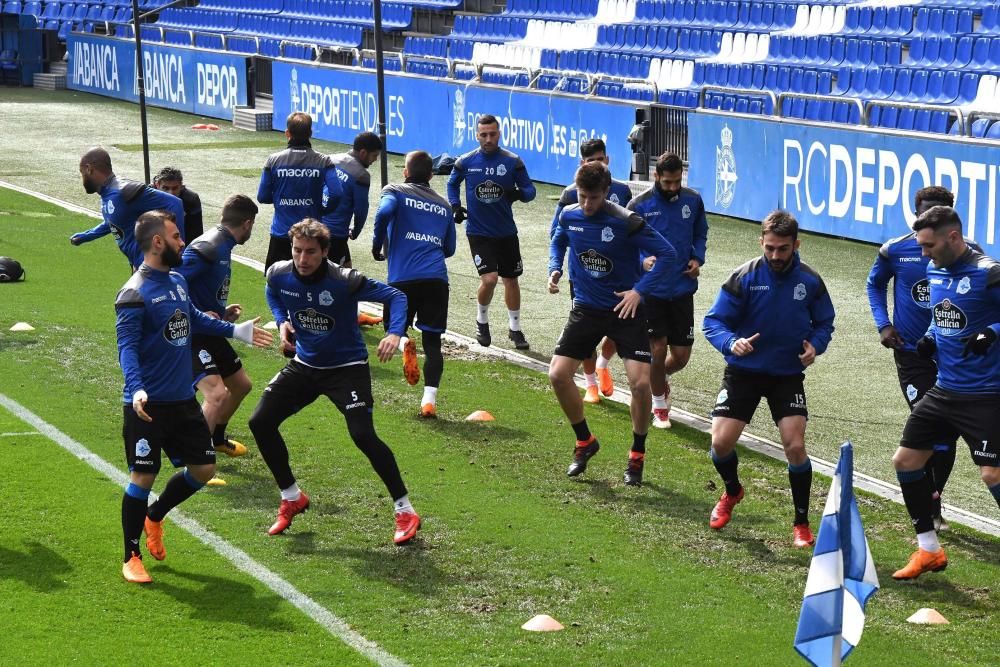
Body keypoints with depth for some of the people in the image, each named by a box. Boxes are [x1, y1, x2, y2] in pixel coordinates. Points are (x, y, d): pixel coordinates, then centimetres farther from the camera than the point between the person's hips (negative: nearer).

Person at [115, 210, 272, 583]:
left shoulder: (178, 281, 8)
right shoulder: (135, 294, -17)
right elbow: (127, 347, -23)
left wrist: (236, 331, 33)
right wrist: (136, 389, -37)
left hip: (183, 399, 8)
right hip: (148, 405, -8)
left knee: (203, 469, 12)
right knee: (143, 476, -2)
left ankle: (154, 517, 35)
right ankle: (132, 558, 12)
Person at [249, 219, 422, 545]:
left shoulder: (344, 281, -25)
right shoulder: (279, 274, -10)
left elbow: (396, 296, -20)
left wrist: (395, 333, -37)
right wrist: (282, 321, -3)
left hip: (346, 368, -6)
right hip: (304, 365, 6)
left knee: (362, 435, -22)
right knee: (260, 423, -1)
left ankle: (405, 511, -7)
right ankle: (292, 499, 21)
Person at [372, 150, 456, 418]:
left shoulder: (395, 192, 8)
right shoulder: (443, 205, 20)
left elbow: (384, 212, -15)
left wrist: (377, 245, -2)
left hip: (403, 277, -2)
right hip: (437, 279, 2)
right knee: (432, 341, 5)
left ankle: (405, 345, -16)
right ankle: (429, 400, -9)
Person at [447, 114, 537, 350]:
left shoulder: (513, 162, -5)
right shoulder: (466, 162, -3)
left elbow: (530, 189, 0)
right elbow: (452, 184, 17)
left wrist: (519, 193, -22)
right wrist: (455, 206, 2)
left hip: (506, 232, 2)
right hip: (478, 232, -2)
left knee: (511, 280, 10)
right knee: (489, 279, -15)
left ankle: (515, 329, 27)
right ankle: (482, 321, 11)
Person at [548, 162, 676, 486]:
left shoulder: (627, 222, -19)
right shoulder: (569, 216, -4)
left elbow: (666, 253, -14)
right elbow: (558, 241, 19)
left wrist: (639, 291, -19)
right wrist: (555, 269, 0)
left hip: (625, 310, -4)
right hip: (586, 309, 4)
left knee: (641, 383, -14)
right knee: (558, 374, -7)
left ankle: (637, 456, 8)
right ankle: (585, 442, 17)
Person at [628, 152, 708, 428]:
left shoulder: (693, 201, 1)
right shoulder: (639, 205, -9)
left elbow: (701, 234, 16)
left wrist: (698, 258, -3)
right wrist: (643, 260, -21)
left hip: (682, 288, 3)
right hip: (651, 289, -3)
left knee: (681, 355, 5)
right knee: (658, 349, -2)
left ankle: (662, 377, 42)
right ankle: (659, 405, 22)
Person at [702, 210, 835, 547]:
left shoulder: (810, 281, -4)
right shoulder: (744, 277, -10)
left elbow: (824, 323, 9)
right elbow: (713, 321, -8)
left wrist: (815, 345, -13)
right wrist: (731, 342, -29)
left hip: (788, 375, 0)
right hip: (744, 371, 0)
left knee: (795, 446, -12)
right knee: (721, 442, -8)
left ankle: (801, 523, 7)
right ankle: (732, 491, 28)